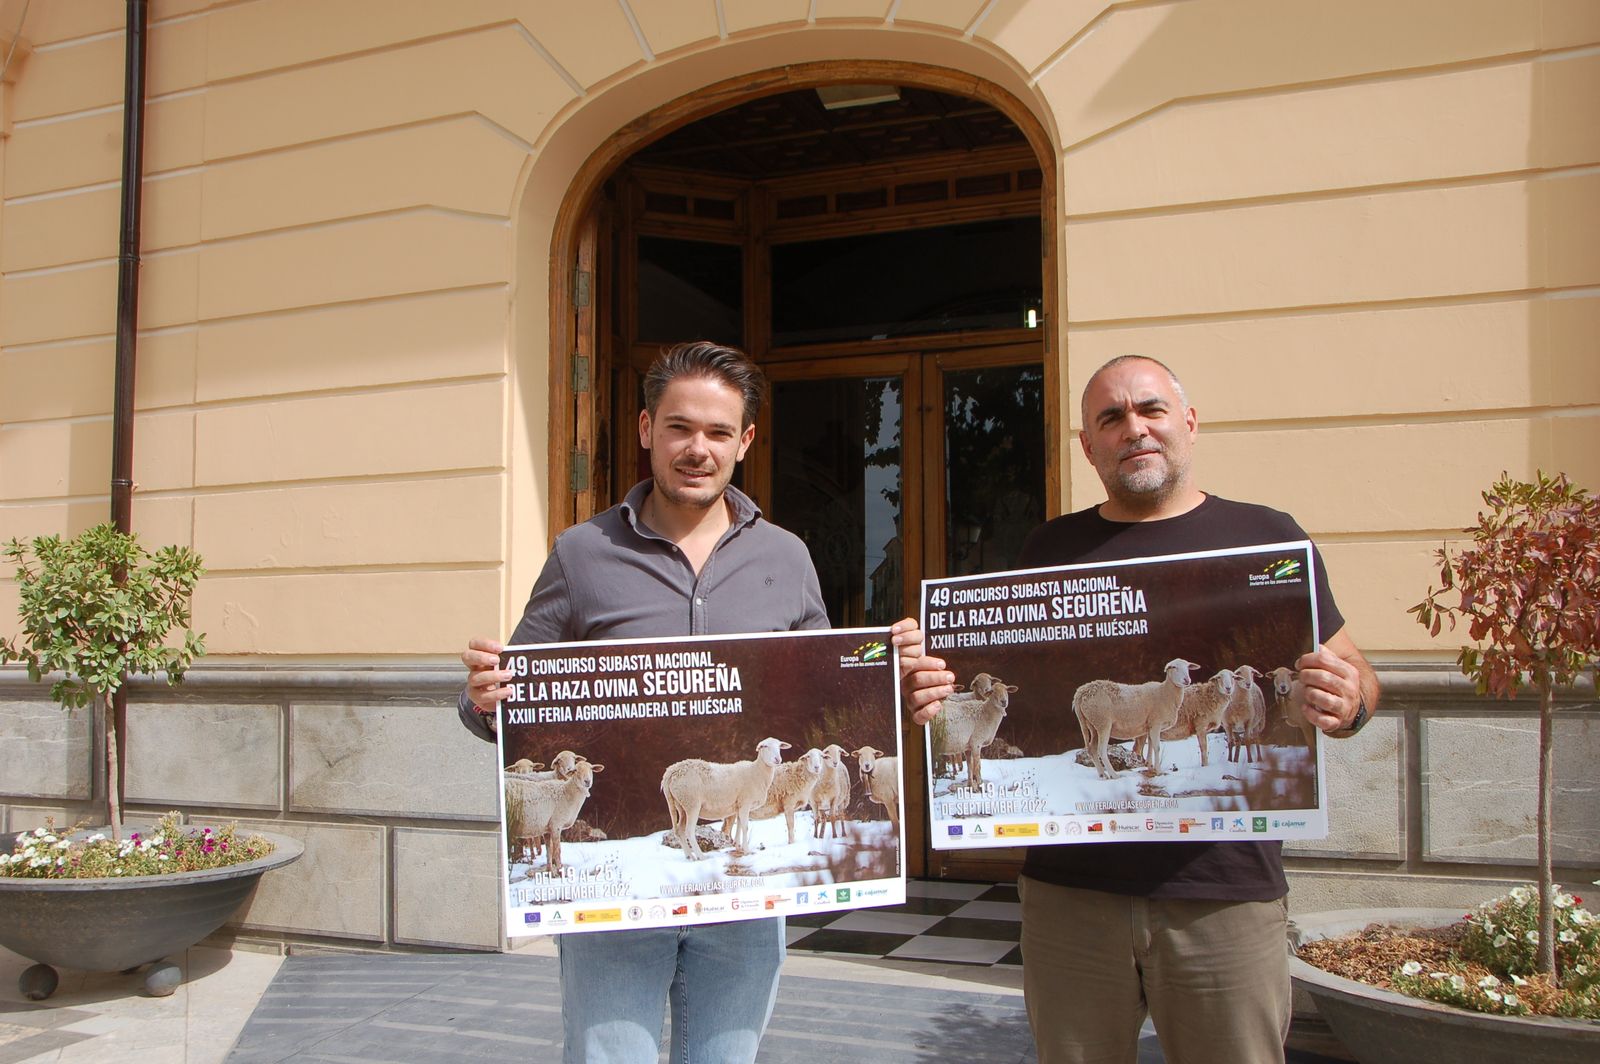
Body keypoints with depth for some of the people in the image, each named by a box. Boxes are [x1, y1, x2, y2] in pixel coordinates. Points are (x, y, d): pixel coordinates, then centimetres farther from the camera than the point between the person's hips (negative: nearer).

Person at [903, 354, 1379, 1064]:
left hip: (1224, 889, -1)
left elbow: (1354, 679, 6)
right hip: (1069, 886, 2)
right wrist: (939, 696, -6)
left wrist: (1347, 702, -17)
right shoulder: (1050, 550, 10)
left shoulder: (1264, 538, 4)